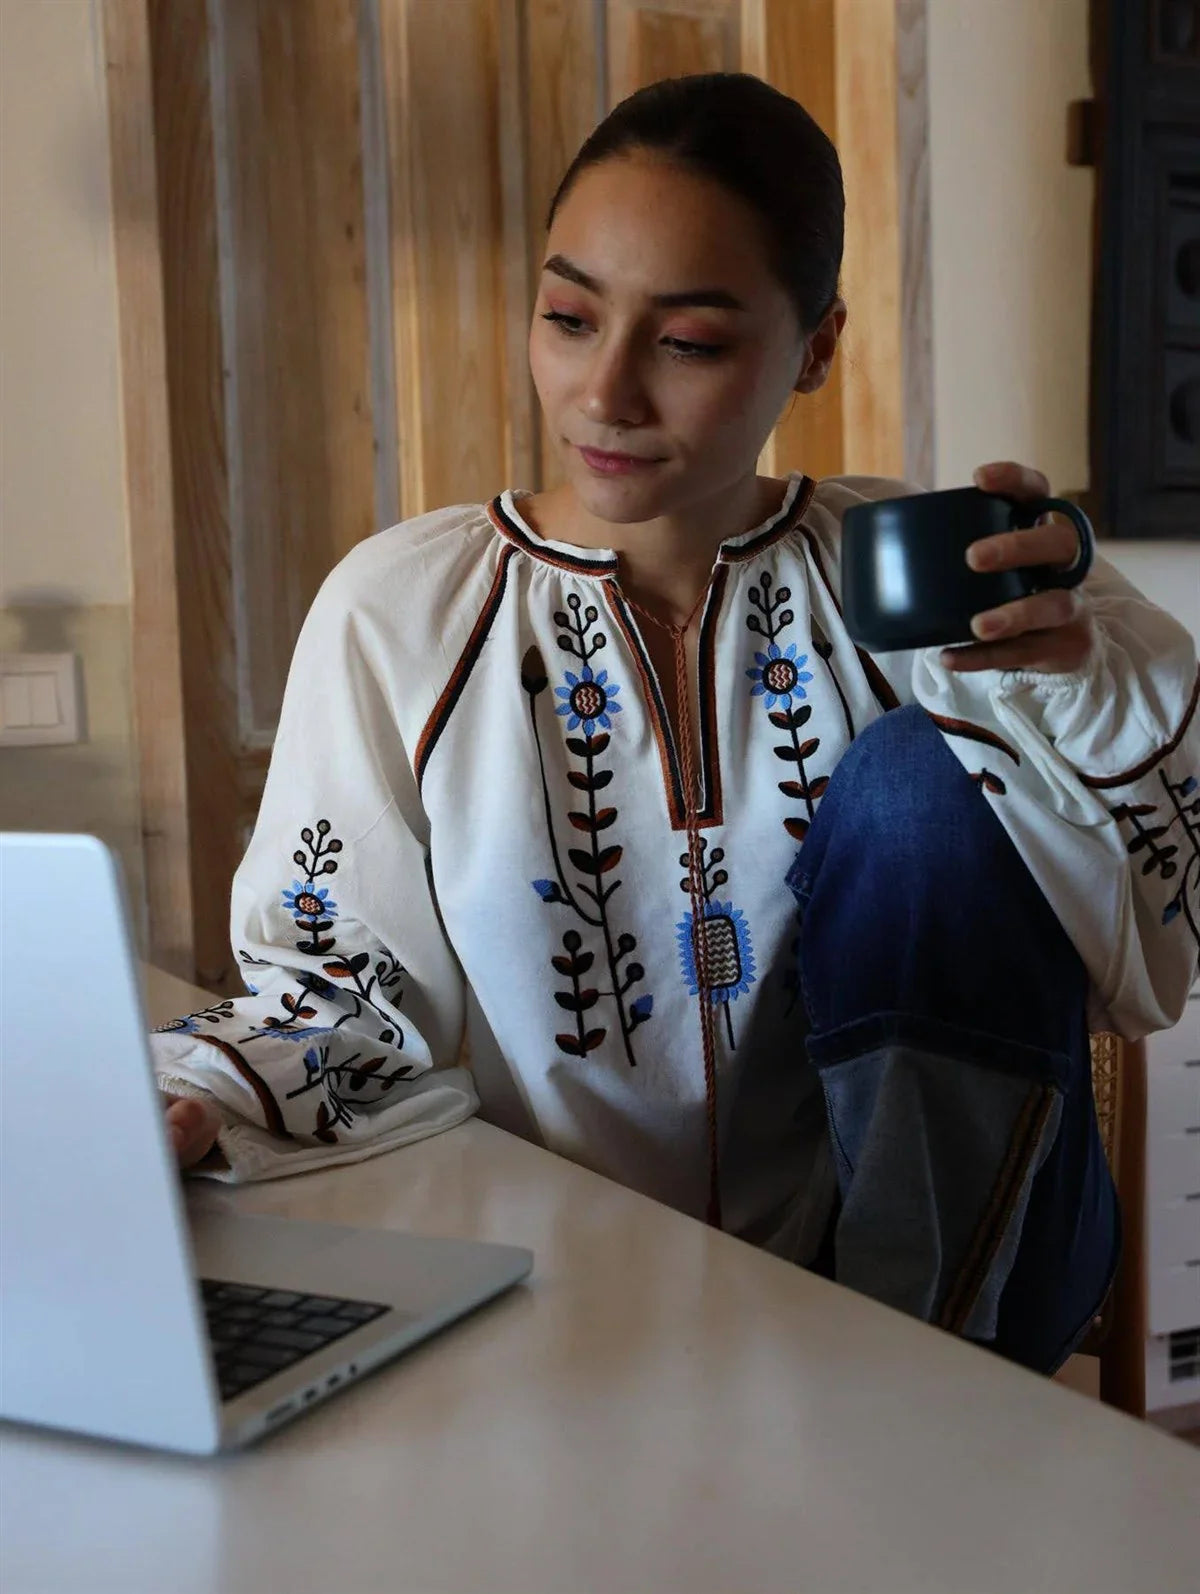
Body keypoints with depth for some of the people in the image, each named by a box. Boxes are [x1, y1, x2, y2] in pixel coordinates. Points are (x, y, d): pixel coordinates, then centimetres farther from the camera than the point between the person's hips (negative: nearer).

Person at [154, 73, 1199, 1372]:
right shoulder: (398, 611, -3)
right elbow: (350, 987, -1)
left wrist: (1071, 682, -20)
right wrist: (188, 1107, -21)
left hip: (933, 1243, 2)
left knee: (920, 779, -21)